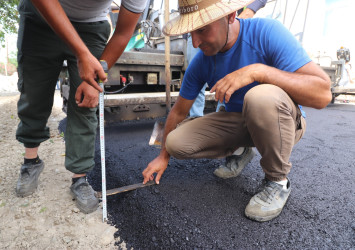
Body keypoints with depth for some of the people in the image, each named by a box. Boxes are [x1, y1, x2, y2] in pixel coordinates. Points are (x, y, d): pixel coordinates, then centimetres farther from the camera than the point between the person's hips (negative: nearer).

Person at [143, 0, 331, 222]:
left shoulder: (267, 32, -22)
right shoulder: (201, 62, -9)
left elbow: (323, 94, -29)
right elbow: (179, 112, 2)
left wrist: (258, 70, -38)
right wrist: (164, 156, 7)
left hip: (282, 120, -4)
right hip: (237, 121, 4)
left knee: (261, 96, -39)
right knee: (176, 142, -13)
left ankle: (278, 181, -13)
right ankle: (239, 150, 13)